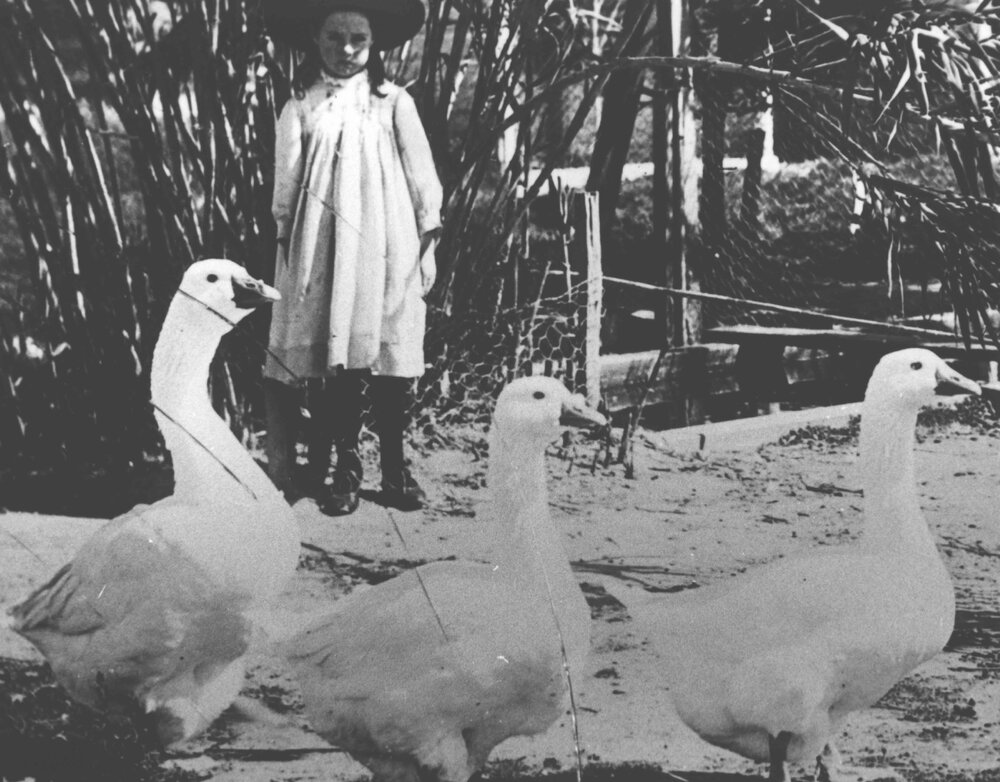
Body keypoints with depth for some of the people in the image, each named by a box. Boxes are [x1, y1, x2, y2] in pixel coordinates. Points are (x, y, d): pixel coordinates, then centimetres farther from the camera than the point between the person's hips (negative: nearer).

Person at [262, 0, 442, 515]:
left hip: (386, 247, 0)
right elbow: (287, 180, 7)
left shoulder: (393, 103, 4)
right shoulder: (301, 106, 5)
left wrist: (428, 238, 3)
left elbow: (420, 173, 5)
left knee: (392, 356, 1)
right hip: (324, 250, 0)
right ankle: (344, 468, 9)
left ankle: (394, 466, 12)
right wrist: (286, 236, 6)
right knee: (333, 359, 0)